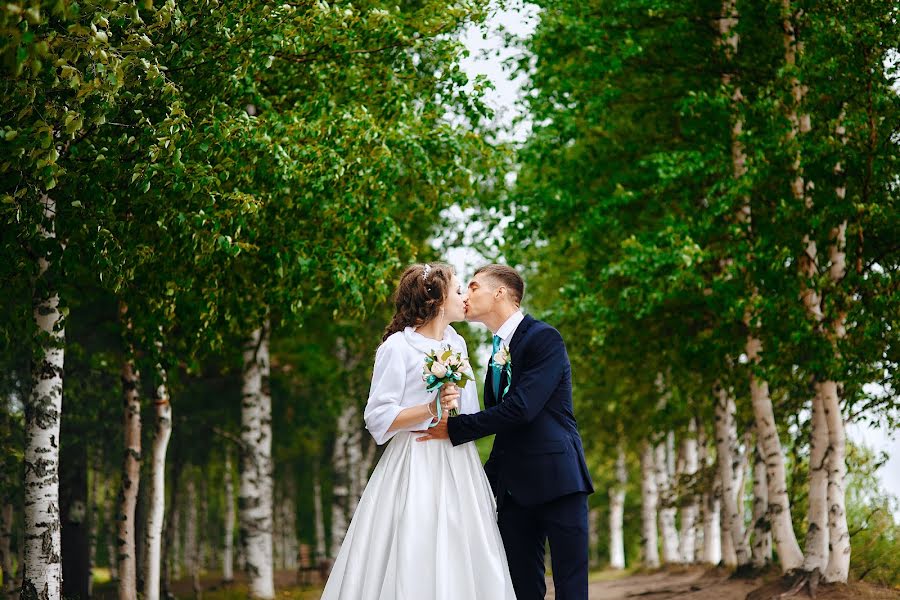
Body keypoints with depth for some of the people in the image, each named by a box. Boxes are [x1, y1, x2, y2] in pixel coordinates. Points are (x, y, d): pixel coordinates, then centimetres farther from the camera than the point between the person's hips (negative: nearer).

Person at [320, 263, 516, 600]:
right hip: (416, 467, -6)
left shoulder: (457, 344, 14)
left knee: (460, 561, 2)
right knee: (413, 562, -9)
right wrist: (430, 411, -20)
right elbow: (378, 418, -10)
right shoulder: (397, 347, -6)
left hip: (458, 466, 6)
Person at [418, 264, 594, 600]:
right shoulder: (498, 353, 17)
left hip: (555, 479, -8)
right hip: (513, 488, 8)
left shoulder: (544, 338, -8)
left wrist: (455, 428, -15)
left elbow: (521, 408, -20)